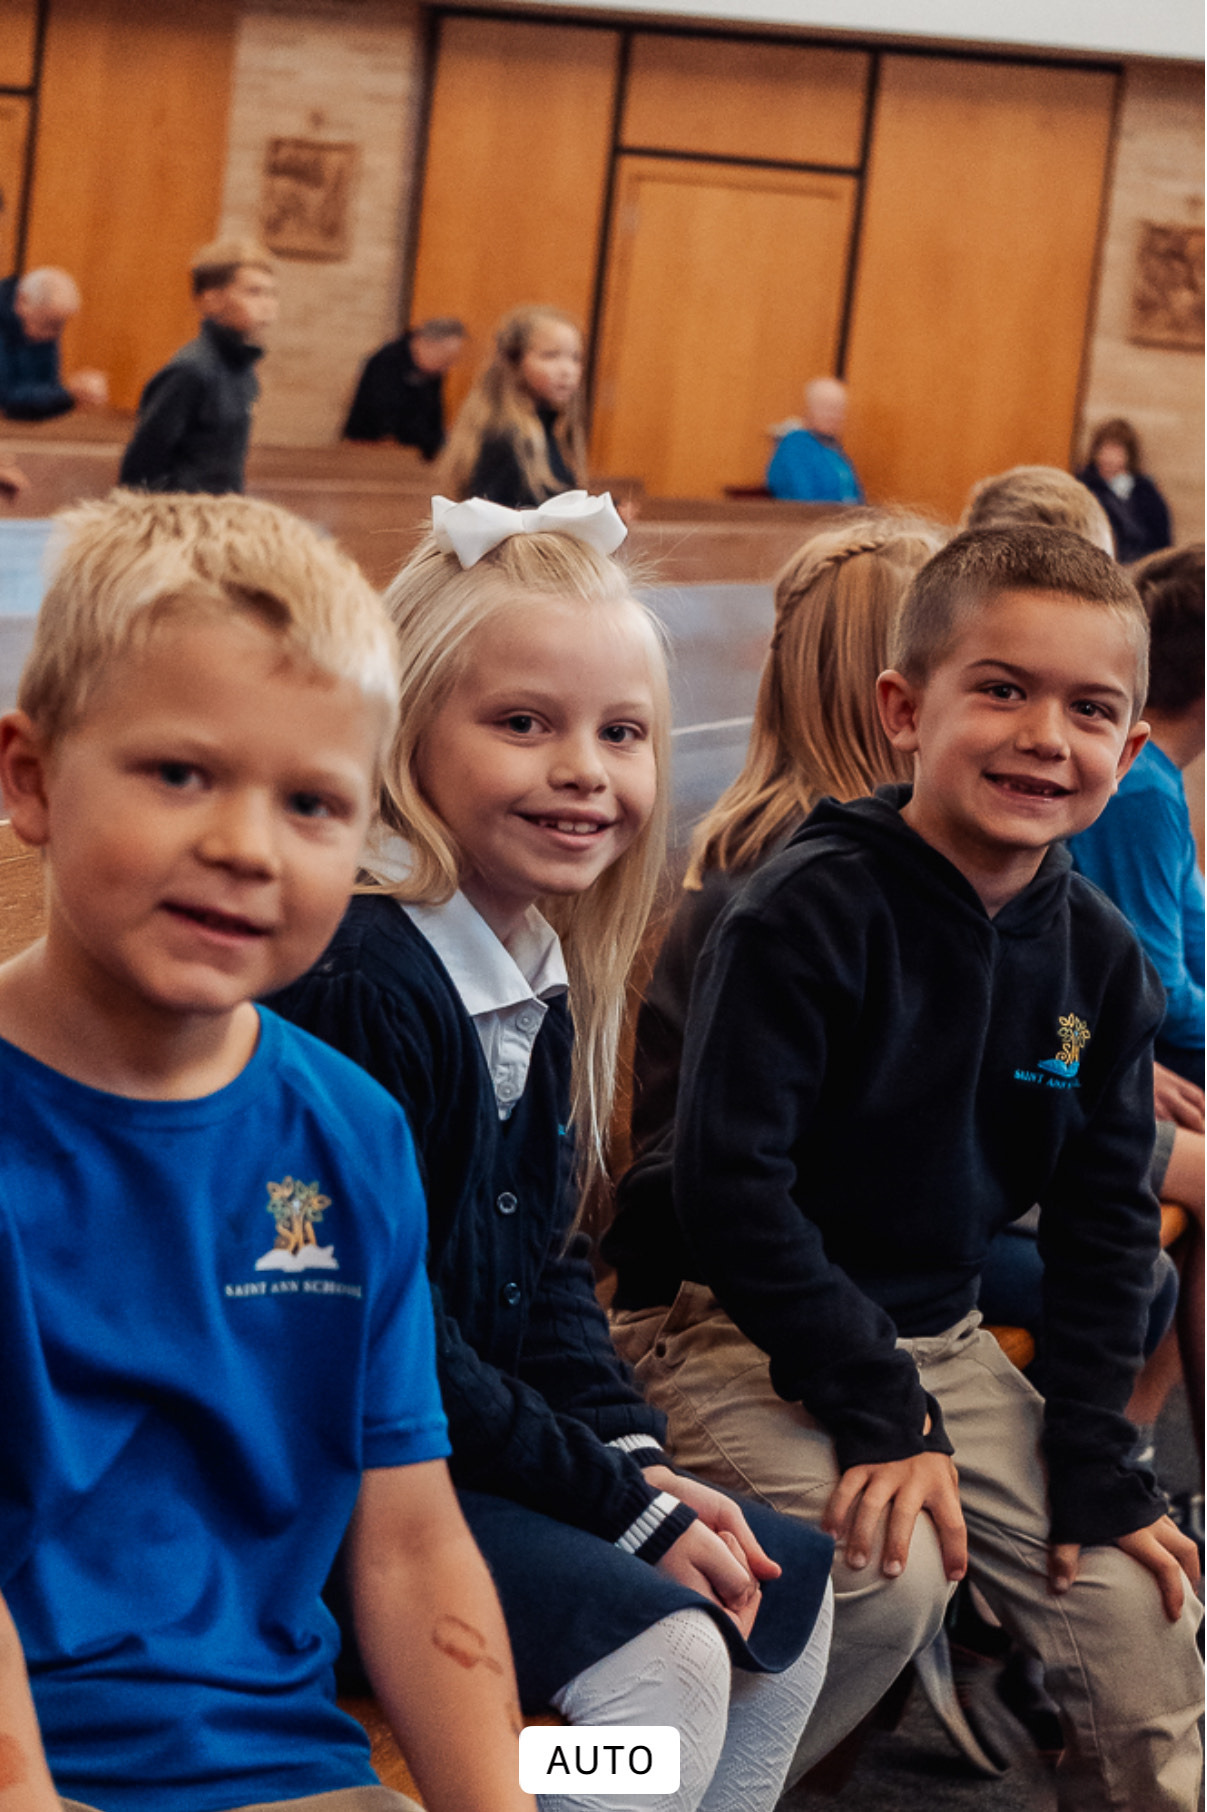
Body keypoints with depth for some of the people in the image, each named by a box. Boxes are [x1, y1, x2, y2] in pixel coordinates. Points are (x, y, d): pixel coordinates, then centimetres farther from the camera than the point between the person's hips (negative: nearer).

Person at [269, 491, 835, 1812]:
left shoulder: (542, 981, 8)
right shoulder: (359, 986, -23)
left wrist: (636, 1453, 0)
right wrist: (621, 1504, -17)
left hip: (492, 1445, 10)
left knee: (787, 1589, 11)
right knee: (660, 1652, -21)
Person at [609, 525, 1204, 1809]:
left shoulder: (1099, 960, 0)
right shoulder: (807, 913, -19)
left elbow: (1104, 1218, 6)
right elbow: (730, 1185, -22)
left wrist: (1093, 1463, 0)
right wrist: (876, 1409, -22)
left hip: (936, 1339, 6)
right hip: (738, 1330, -6)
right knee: (889, 1568, -28)